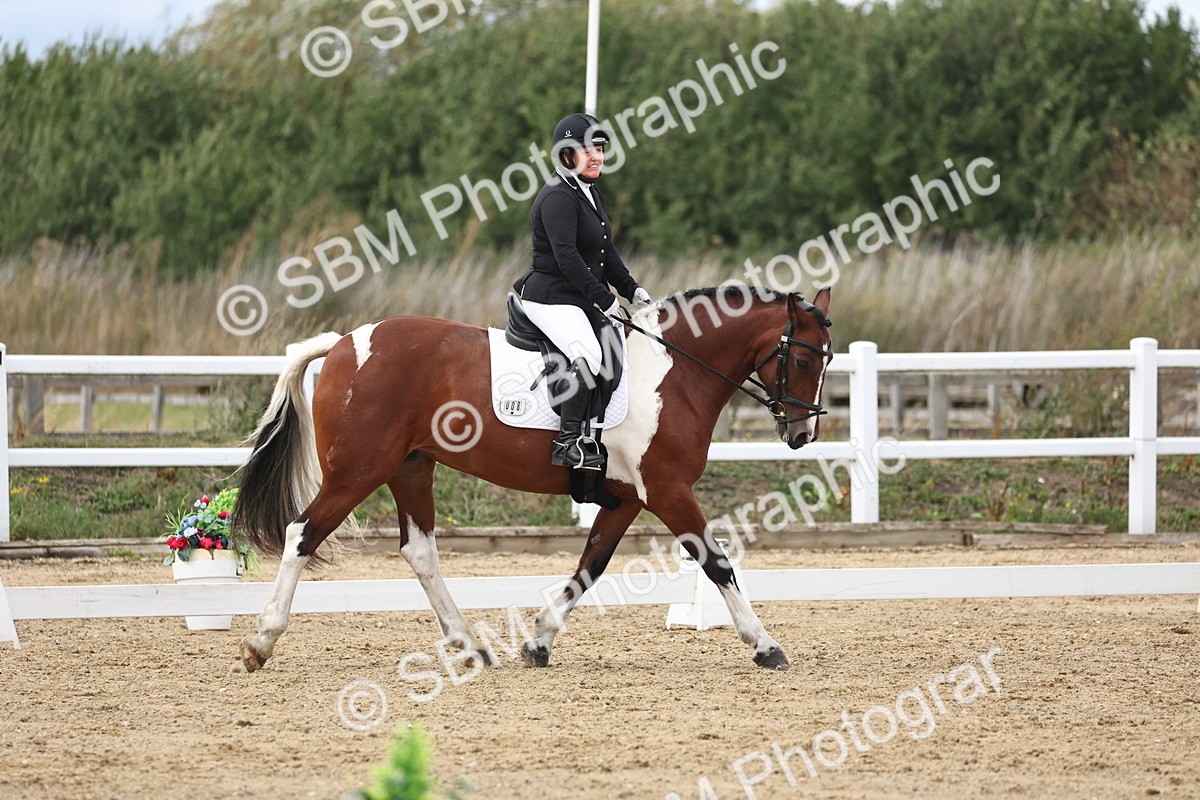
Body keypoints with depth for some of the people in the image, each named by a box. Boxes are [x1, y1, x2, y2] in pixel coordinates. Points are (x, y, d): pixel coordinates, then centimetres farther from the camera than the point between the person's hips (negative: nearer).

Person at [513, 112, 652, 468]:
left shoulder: (591, 194, 15)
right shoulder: (557, 197, -16)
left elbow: (607, 251, 21)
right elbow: (566, 256, -25)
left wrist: (632, 290, 9)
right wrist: (605, 300, -24)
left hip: (580, 301, 11)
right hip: (551, 299, -11)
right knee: (588, 355, -30)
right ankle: (567, 444, -29)